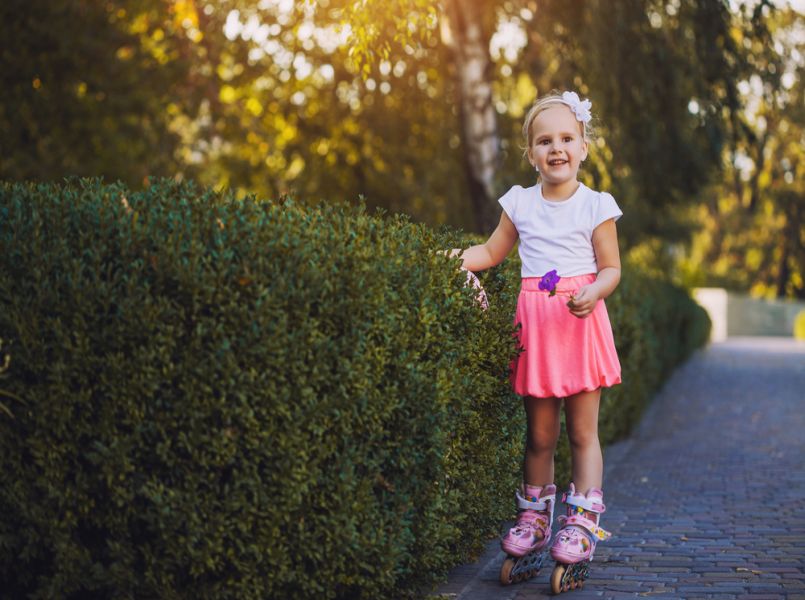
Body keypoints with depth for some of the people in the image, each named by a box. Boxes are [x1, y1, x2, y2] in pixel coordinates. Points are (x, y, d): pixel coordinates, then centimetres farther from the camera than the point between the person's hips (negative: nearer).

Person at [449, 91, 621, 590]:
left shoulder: (595, 206, -1)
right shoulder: (520, 203, 7)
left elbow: (611, 268, 0)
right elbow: (494, 252, 16)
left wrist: (593, 292, -19)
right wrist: (463, 259, -2)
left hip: (580, 322, -2)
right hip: (534, 321, 2)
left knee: (583, 430, 1)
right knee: (540, 432, 8)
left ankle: (582, 522, 7)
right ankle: (535, 515, 20)